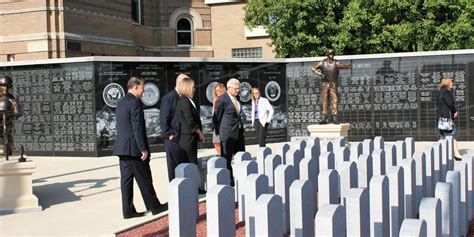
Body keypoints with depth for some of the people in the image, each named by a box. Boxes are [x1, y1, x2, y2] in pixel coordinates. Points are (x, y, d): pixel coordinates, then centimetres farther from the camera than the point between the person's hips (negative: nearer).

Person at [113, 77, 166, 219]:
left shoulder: (121, 103, 14)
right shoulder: (135, 103, -14)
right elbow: (138, 128, -19)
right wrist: (143, 149, -16)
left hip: (122, 148, 8)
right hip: (134, 148, -8)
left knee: (126, 179, 8)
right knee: (144, 180, 2)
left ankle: (128, 211, 10)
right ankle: (154, 207, 13)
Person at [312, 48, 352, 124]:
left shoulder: (336, 63, -8)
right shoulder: (323, 62, -1)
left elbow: (341, 66, -29)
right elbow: (313, 68, -1)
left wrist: (348, 66, -53)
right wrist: (320, 74, -19)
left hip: (333, 84, -1)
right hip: (324, 84, 1)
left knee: (334, 100, -9)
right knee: (324, 101, 0)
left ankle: (335, 118, -7)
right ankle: (324, 119, 1)